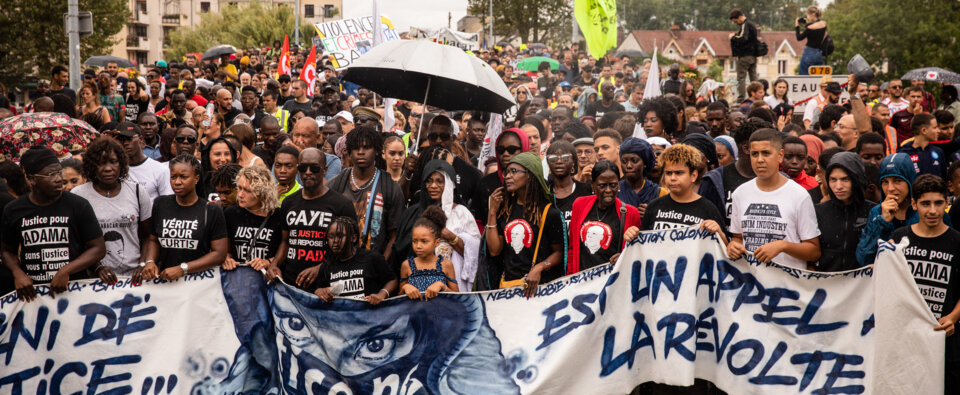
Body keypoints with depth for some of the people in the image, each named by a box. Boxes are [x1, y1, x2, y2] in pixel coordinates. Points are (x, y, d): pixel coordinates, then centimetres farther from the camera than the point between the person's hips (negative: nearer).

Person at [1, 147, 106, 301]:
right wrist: (17, 273, -4)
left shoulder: (78, 206, -2)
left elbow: (98, 248, -2)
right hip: (31, 293, 2)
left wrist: (65, 271, -14)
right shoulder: (13, 210, 5)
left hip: (74, 290, -1)